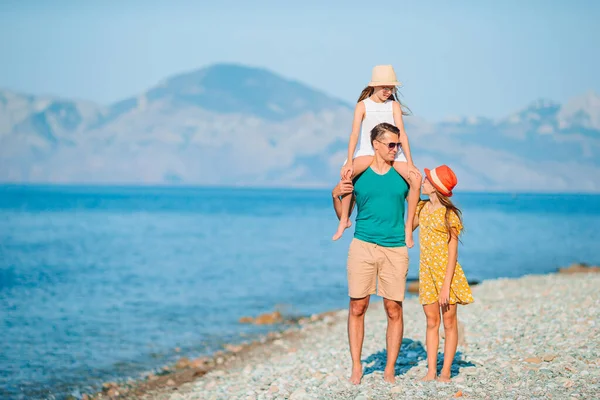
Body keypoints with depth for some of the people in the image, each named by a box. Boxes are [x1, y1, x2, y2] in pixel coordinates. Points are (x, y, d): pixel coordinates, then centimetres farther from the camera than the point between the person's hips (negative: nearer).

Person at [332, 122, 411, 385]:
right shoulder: (357, 174, 5)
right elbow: (343, 216, 12)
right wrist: (335, 196, -5)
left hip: (395, 249, 1)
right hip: (363, 245, 0)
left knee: (394, 310, 0)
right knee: (357, 307, 0)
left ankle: (390, 369, 8)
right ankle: (356, 367, 8)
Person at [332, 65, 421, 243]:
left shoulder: (394, 105, 2)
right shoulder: (363, 106, -3)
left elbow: (402, 134, -4)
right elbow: (355, 133, -13)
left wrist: (410, 163, -13)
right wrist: (349, 162, -24)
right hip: (368, 152, -2)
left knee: (416, 178, -25)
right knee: (346, 173, -33)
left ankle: (409, 227, -16)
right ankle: (344, 220, -17)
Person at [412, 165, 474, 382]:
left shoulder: (449, 215, -13)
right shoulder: (421, 208, 5)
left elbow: (452, 253, -15)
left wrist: (446, 286, -18)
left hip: (446, 272, -6)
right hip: (427, 271, 6)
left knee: (449, 322, 3)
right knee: (431, 321, 7)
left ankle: (445, 372, 8)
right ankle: (431, 371, 9)